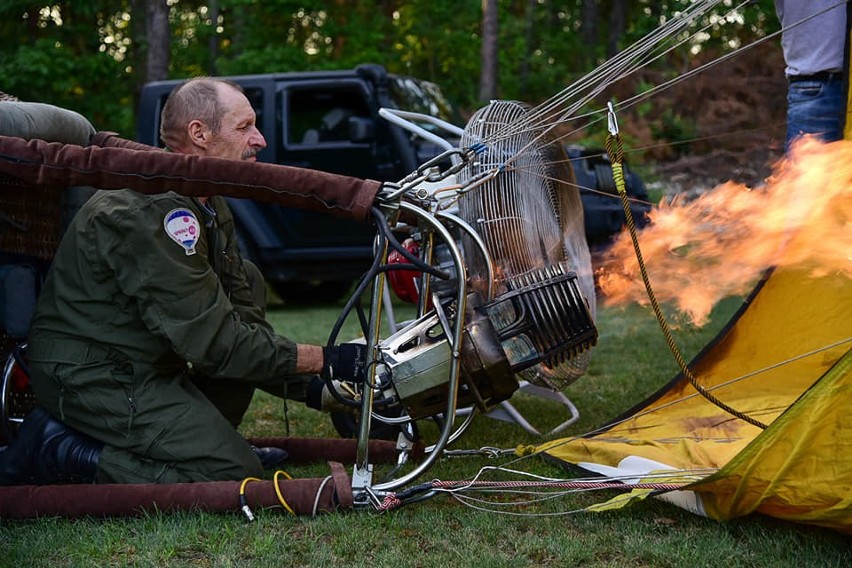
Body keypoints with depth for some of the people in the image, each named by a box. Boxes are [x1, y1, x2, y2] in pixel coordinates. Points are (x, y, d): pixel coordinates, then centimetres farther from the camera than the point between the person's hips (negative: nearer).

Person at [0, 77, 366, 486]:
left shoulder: (207, 207, 8)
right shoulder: (151, 212, -24)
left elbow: (241, 313, 8)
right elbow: (214, 342, -25)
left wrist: (314, 390, -3)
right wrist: (324, 360, -20)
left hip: (139, 357, 10)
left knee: (247, 280, 9)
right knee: (237, 474, -14)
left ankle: (197, 438, 7)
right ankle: (59, 451, -7)